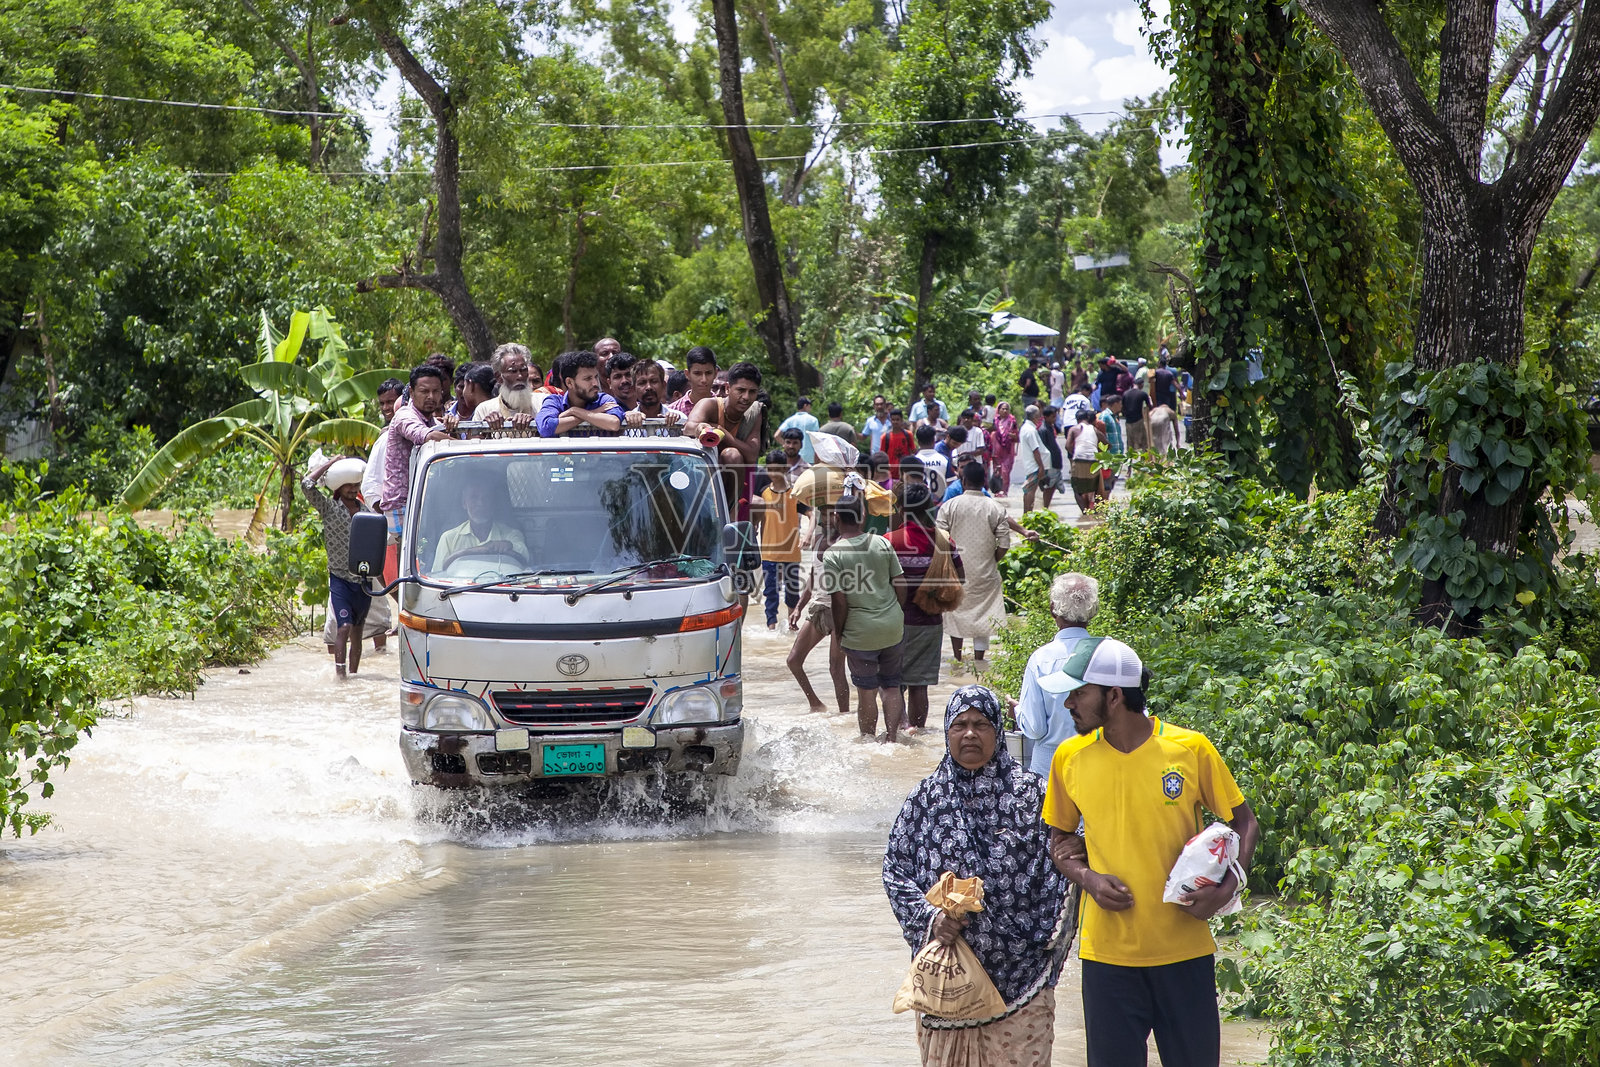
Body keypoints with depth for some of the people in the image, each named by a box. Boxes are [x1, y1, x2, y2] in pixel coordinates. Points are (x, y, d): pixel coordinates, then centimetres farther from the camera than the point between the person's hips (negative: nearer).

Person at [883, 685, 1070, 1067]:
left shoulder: (1031, 792, 0)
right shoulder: (926, 797, 5)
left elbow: (1058, 868, 1)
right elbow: (895, 869, 6)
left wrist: (1046, 946, -5)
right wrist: (930, 917, -10)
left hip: (1018, 969, -2)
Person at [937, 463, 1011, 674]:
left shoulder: (949, 506, -8)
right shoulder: (996, 508, -6)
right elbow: (1004, 545, -7)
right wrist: (991, 561, 10)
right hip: (985, 573, 0)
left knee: (956, 614, 16)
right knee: (983, 615, 10)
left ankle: (957, 661, 22)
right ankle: (978, 662, 11)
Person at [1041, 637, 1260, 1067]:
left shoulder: (1190, 749, -7)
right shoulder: (1071, 757, 0)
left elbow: (1244, 824, 4)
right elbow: (1059, 838, 14)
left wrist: (1224, 889, -13)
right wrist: (1087, 878, -7)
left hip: (1184, 950, -1)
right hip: (1108, 952, 2)